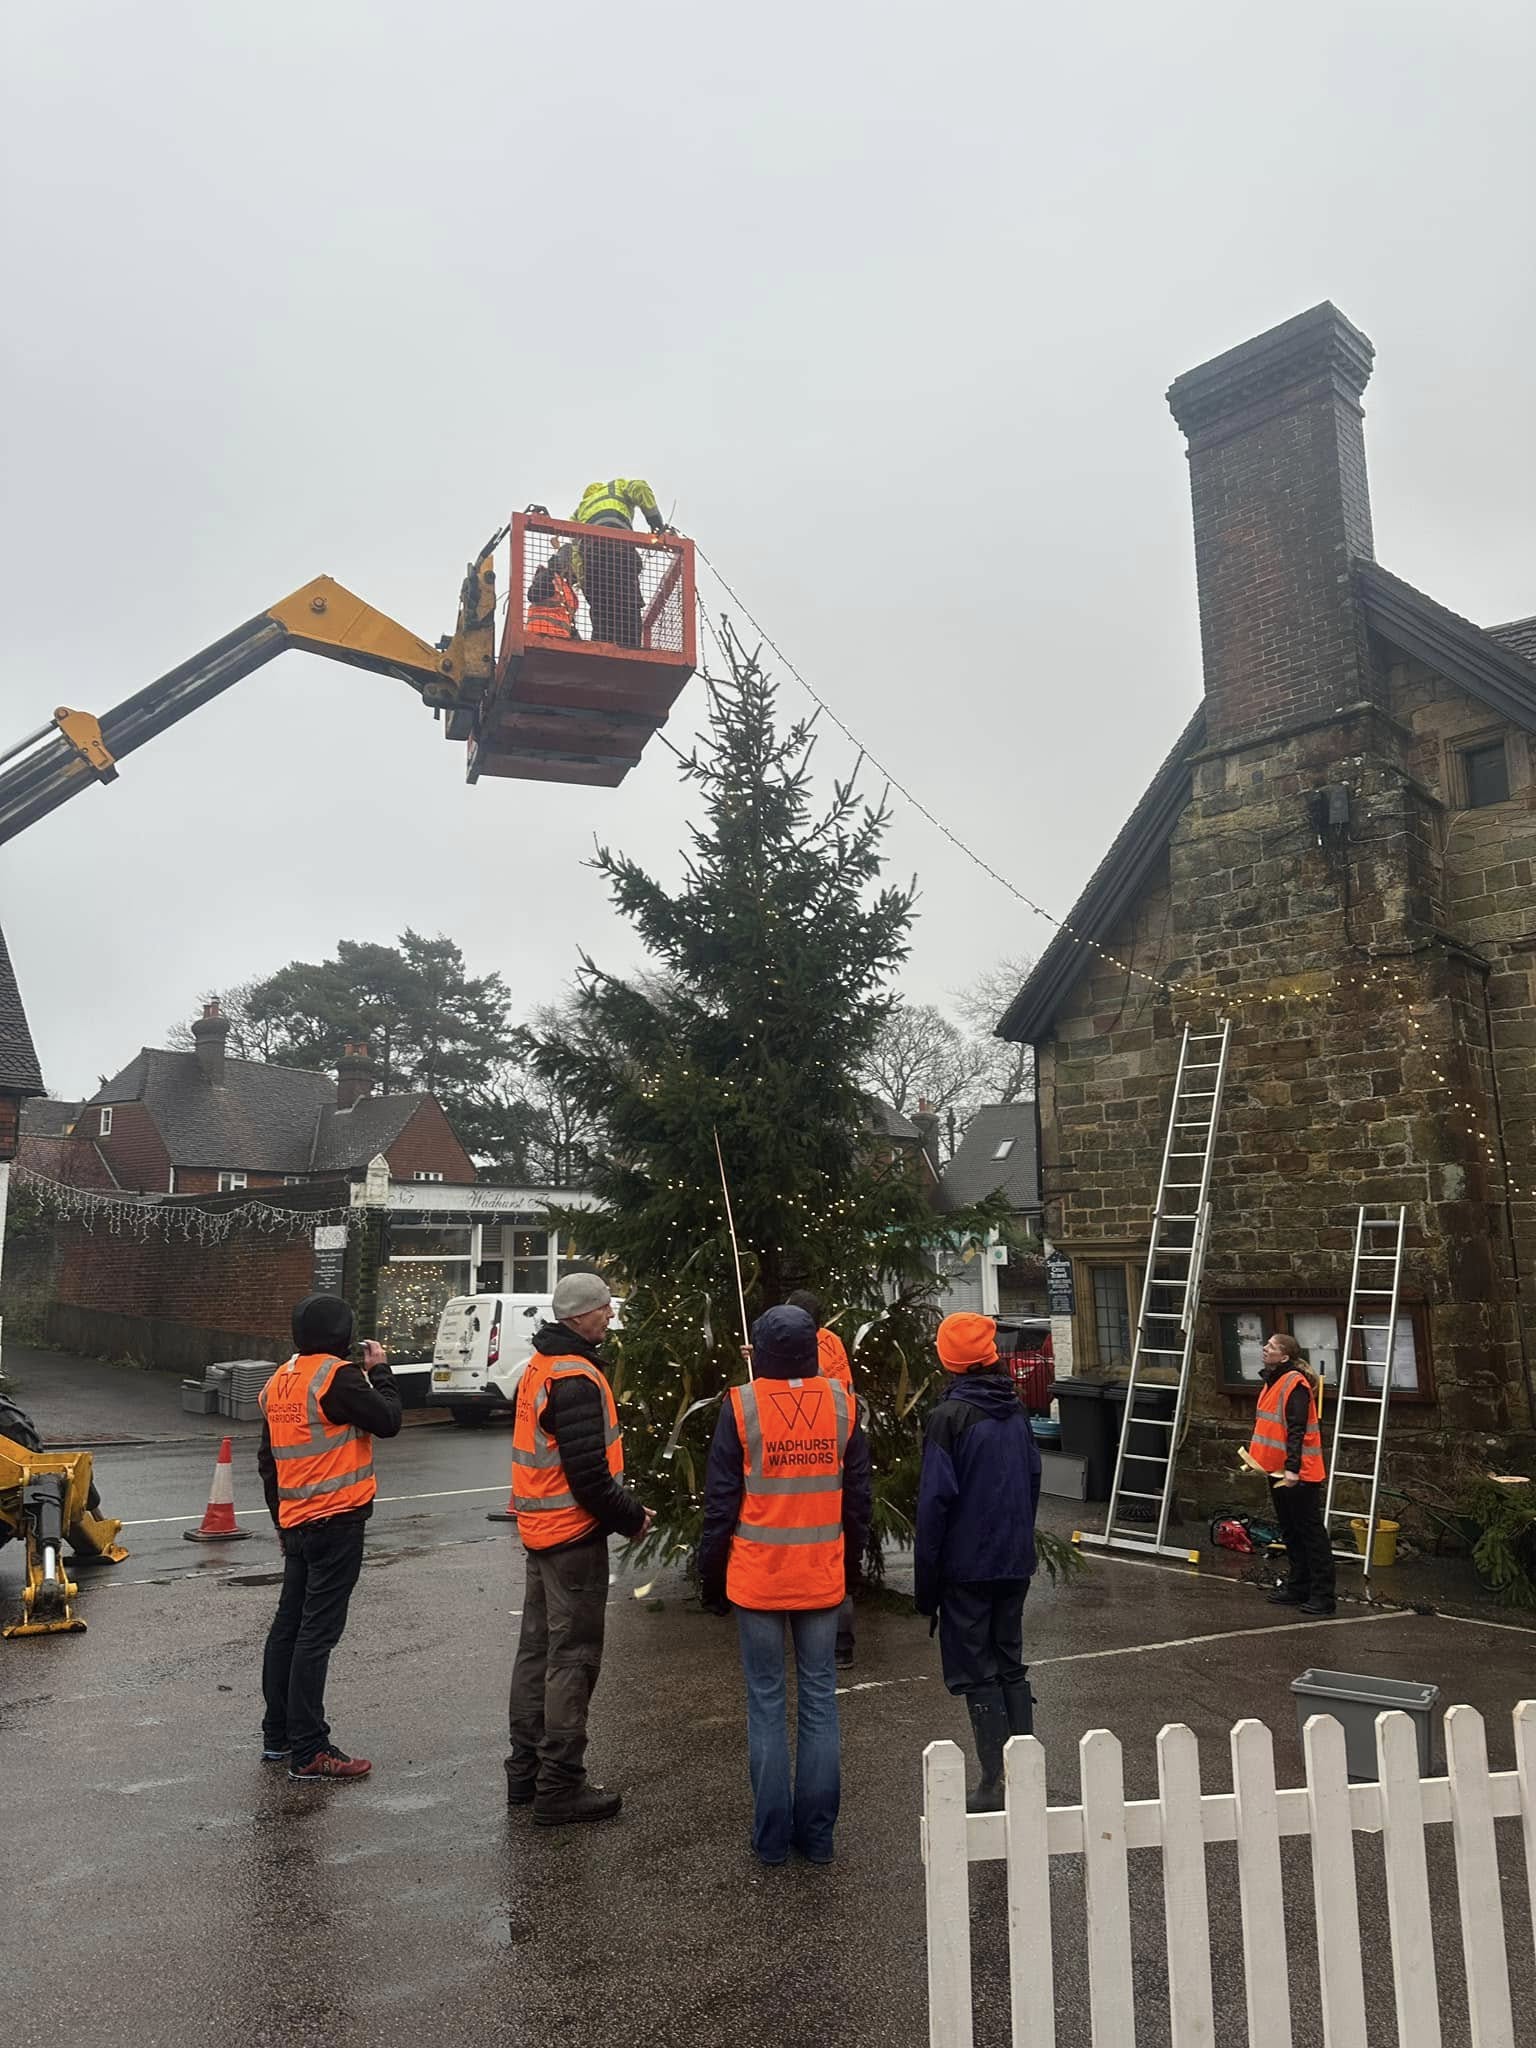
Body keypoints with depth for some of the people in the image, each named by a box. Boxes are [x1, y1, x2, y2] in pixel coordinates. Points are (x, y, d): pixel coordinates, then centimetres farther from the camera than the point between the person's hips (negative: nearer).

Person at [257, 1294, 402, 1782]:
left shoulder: (278, 1381, 11)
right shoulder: (337, 1376, -16)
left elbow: (267, 1460, 17)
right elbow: (388, 1420, -13)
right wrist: (380, 1369, 1)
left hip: (296, 1522, 9)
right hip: (337, 1521, -9)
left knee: (287, 1626, 16)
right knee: (317, 1633, -6)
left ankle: (277, 1736, 26)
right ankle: (309, 1752, -2)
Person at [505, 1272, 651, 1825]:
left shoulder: (539, 1367, 11)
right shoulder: (576, 1380, -22)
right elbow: (588, 1474, -25)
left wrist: (624, 1508, 13)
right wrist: (632, 1517, -10)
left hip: (540, 1528, 10)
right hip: (575, 1535, -10)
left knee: (537, 1649, 18)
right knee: (573, 1658, 0)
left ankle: (525, 1773, 30)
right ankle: (560, 1788, 9)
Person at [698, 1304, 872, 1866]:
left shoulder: (741, 1406, -10)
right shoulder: (840, 1403, -2)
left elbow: (720, 1503, -6)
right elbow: (858, 1494, 6)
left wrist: (710, 1579, 4)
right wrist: (851, 1556, 18)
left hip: (757, 1580, -2)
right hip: (822, 1579, 2)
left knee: (766, 1702, 9)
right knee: (819, 1699, 12)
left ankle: (772, 1835, 15)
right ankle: (817, 1833, 18)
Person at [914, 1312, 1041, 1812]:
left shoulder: (950, 1417, -15)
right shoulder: (1017, 1411, 4)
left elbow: (936, 1499, -16)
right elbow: (1033, 1481, 11)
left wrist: (925, 1578, -9)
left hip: (966, 1565, -6)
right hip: (1016, 1561, 6)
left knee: (976, 1672, 4)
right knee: (1011, 1664, 17)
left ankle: (998, 1783, 6)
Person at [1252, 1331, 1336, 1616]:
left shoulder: (1295, 1384, -17)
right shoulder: (1271, 1381, 13)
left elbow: (1297, 1431, -23)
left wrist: (1292, 1468, -27)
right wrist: (1257, 1459, 21)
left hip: (1299, 1474, -10)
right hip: (1277, 1471, 10)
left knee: (1311, 1533, -3)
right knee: (1290, 1533, 16)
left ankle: (1322, 1595, 2)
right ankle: (1297, 1587, 24)